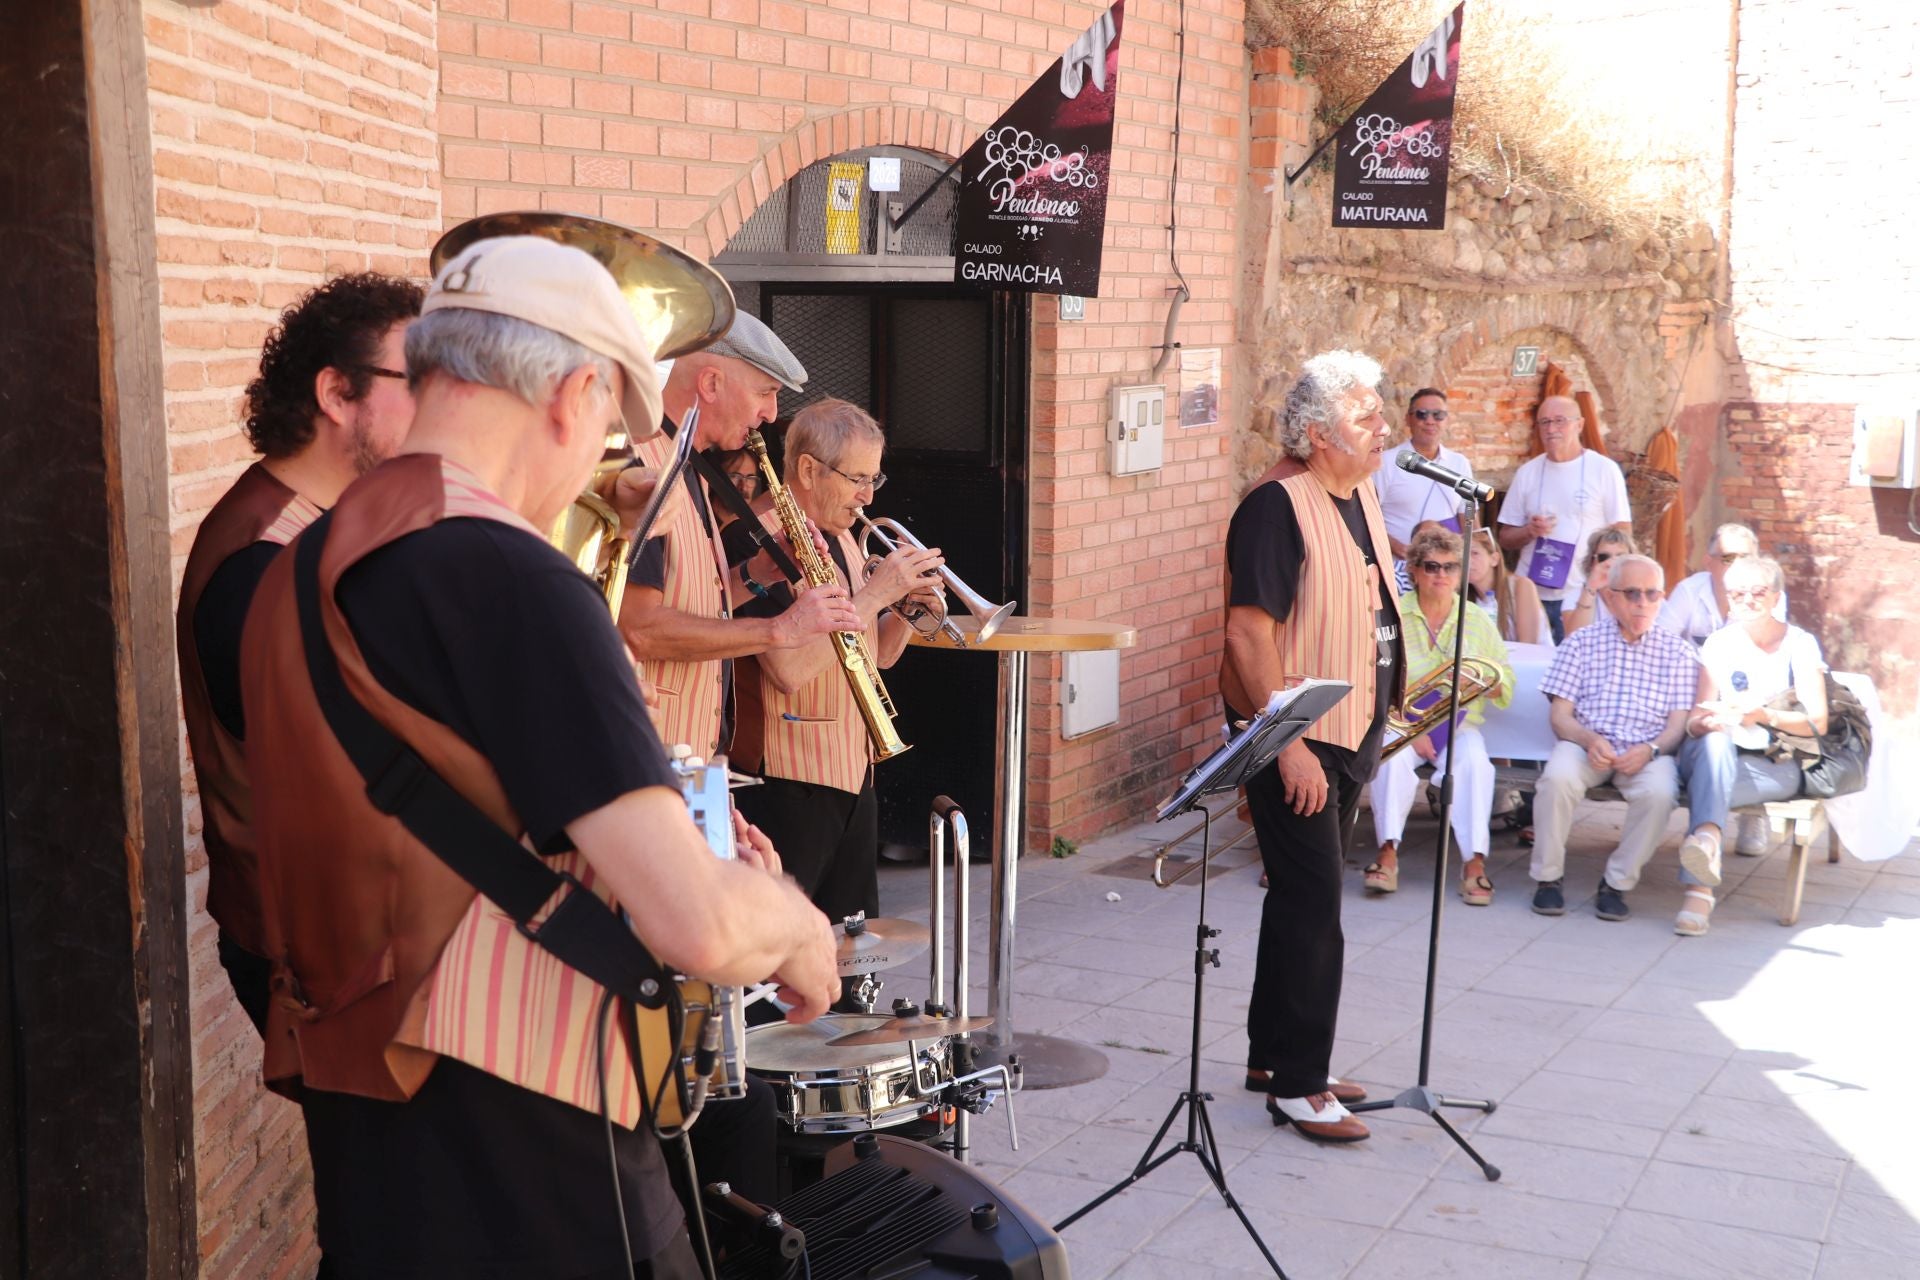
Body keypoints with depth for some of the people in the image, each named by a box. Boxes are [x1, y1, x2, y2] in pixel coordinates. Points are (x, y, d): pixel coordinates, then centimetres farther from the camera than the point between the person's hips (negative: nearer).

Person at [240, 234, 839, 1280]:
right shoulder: (513, 580, -20)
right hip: (524, 1187, -8)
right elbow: (702, 926, -25)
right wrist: (794, 924, -4)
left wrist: (651, 841, 18)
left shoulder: (295, 574, 7)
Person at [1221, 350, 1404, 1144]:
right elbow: (1248, 632, -22)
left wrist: (1381, 717, 18)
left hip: (1351, 734, 9)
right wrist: (1288, 743, -24)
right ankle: (1296, 1087, 6)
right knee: (1314, 910, -5)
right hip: (1296, 740, -9)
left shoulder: (1361, 497, 10)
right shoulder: (1278, 508, -17)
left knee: (1302, 899, 17)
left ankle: (1272, 1056, 29)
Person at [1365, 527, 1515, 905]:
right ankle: (1388, 852, -28)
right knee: (1393, 757, -34)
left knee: (1474, 761, -30)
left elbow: (1506, 685, 11)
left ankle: (1474, 860, -29)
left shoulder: (1478, 621, 10)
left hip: (1460, 723, 2)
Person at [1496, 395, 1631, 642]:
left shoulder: (1604, 469, 0)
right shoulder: (1527, 472, 9)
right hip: (1530, 596, 3)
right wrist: (1529, 532, -9)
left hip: (1583, 596, -3)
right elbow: (1505, 538, 13)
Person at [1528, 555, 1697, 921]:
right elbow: (1560, 715, 5)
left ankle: (1617, 883, -13)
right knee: (1557, 776, -34)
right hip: (1587, 744, 0)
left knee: (1660, 791, -33)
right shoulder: (1582, 642, 12)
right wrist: (1589, 739, -17)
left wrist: (1650, 750, -17)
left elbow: (1679, 723, 5)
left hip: (1647, 752, 0)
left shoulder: (1677, 652, 13)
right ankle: (1548, 878, -14)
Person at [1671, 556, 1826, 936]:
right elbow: (1696, 722, 5)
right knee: (1716, 742, -37)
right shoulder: (1719, 644, 11)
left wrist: (1765, 716, -19)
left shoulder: (1800, 645, 5)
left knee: (1707, 785, -35)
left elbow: (1818, 723, -2)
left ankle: (1698, 887, -51)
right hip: (1720, 758, 2)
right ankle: (1708, 836, -61)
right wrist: (1705, 722, -20)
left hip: (1776, 767, -1)